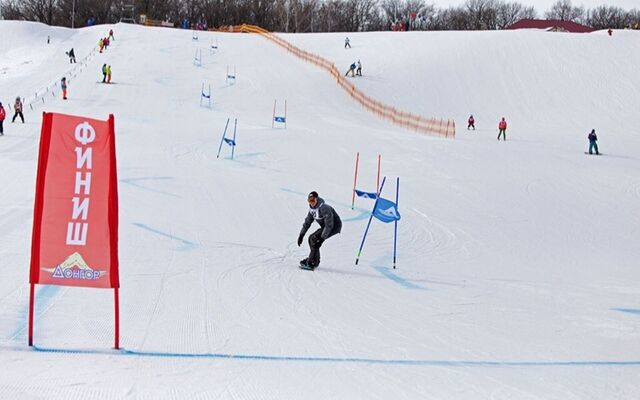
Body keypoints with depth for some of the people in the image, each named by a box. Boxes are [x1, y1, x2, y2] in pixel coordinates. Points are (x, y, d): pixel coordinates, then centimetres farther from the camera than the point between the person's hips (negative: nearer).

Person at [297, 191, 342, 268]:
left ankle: (313, 262, -13)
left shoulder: (324, 208, -29)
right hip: (325, 226, 9)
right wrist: (301, 235, 5)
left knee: (315, 239, -20)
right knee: (311, 238, 6)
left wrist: (322, 238, -34)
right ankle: (314, 258, 18)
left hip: (335, 226, -9)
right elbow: (307, 222, 10)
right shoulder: (312, 208, -2)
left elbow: (329, 225, -32)